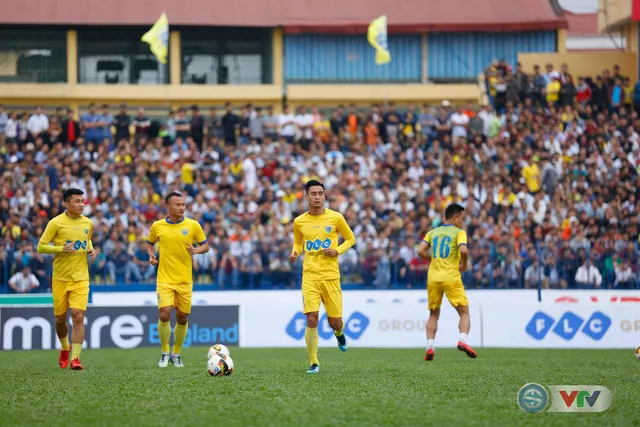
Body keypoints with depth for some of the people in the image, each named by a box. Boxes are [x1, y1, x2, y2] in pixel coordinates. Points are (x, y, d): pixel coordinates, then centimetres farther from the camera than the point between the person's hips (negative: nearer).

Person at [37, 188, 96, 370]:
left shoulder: (88, 223, 5)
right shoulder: (56, 223, -8)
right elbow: (41, 247, -7)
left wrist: (91, 250, 4)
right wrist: (62, 248, -21)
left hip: (81, 279, 1)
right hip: (60, 278, -1)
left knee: (78, 316, -14)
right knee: (60, 319, 10)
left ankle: (75, 358, -13)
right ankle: (65, 348, 38)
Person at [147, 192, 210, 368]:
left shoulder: (193, 225, -2)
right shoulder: (157, 226, 0)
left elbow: (205, 246, 6)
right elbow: (150, 243, 18)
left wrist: (196, 250, -15)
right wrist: (151, 255, -2)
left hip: (185, 280, 1)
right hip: (165, 279, -1)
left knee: (182, 318, 6)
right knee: (164, 314, -15)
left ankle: (176, 354, 25)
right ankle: (165, 353, 3)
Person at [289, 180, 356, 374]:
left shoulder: (336, 218, -1)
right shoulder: (299, 222, 5)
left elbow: (350, 239, 11)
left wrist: (337, 251, -7)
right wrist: (295, 253, 0)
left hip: (331, 276, 0)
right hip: (309, 276, 0)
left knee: (335, 322, 3)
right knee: (311, 319, -13)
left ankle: (339, 331, 43)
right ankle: (314, 363, 0)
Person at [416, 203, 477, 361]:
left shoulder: (433, 232, 15)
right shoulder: (458, 232, 2)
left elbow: (420, 251, 4)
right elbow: (463, 250, -15)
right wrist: (464, 265, 3)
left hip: (433, 277, 4)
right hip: (451, 277, -4)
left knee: (433, 315, 15)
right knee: (464, 313, 2)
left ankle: (429, 346, 0)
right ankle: (463, 340, -22)